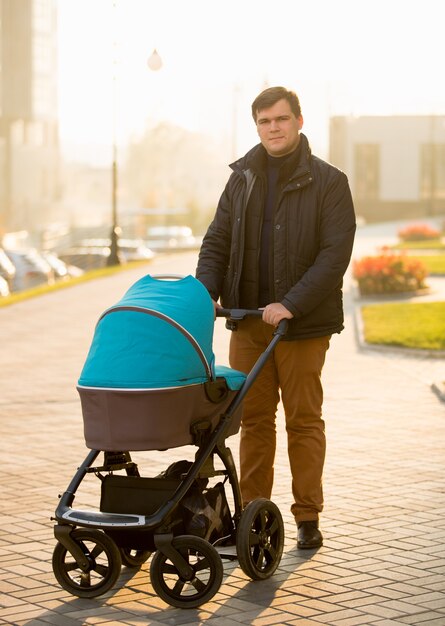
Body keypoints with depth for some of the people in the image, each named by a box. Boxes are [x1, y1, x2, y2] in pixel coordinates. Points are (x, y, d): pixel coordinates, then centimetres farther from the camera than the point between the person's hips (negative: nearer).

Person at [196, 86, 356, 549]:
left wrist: (292, 305, -21)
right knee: (254, 420, 8)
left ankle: (308, 518, 11)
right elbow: (217, 242, 11)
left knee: (304, 421, 3)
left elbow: (335, 254, -13)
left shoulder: (328, 182, -5)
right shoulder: (242, 179, 10)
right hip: (248, 321, 4)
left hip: (303, 324, -4)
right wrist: (205, 293, -7)